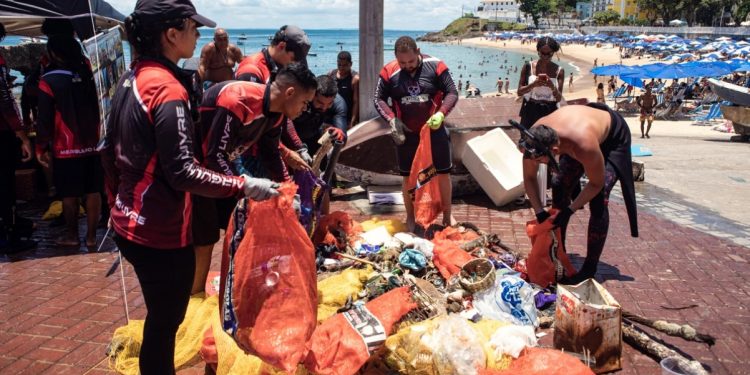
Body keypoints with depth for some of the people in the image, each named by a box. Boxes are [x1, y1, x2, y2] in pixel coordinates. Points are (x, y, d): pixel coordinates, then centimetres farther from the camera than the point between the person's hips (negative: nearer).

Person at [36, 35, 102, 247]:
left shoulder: (49, 81, -10)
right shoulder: (89, 74, 0)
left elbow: (45, 119, -7)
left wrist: (41, 148, 0)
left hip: (66, 148, -3)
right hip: (93, 144, 3)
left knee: (69, 194, 8)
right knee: (93, 191, 7)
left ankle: (72, 235, 18)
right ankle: (91, 235, 12)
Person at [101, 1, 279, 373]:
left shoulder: (130, 80, 6)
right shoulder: (168, 90, -21)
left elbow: (109, 151, 13)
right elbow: (181, 172, -26)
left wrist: (117, 202, 22)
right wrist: (244, 185, -23)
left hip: (129, 224, 9)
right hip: (161, 233, -9)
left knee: (159, 318, 25)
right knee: (165, 324, 8)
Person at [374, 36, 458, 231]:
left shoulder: (435, 66, -11)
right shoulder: (389, 72, -9)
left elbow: (452, 93, -7)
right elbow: (379, 99, -2)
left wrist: (441, 113, -23)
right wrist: (392, 119, -17)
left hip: (434, 130, 0)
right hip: (406, 133, 0)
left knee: (443, 173, 7)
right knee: (408, 176, 9)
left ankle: (447, 216, 24)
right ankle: (410, 218, 24)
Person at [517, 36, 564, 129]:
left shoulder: (559, 71, -2)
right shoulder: (528, 67, -3)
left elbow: (559, 98, -3)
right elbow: (519, 92, -2)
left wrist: (552, 87, -22)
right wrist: (533, 84, -20)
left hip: (550, 112, 0)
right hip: (530, 112, 0)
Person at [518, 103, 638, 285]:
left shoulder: (584, 146, -46)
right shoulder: (534, 139, -31)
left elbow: (596, 184, -26)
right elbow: (529, 178, -14)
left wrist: (570, 210, -27)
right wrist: (539, 212, -20)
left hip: (614, 136, -6)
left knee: (598, 201, -17)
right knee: (559, 187, -2)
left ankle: (590, 268, -7)